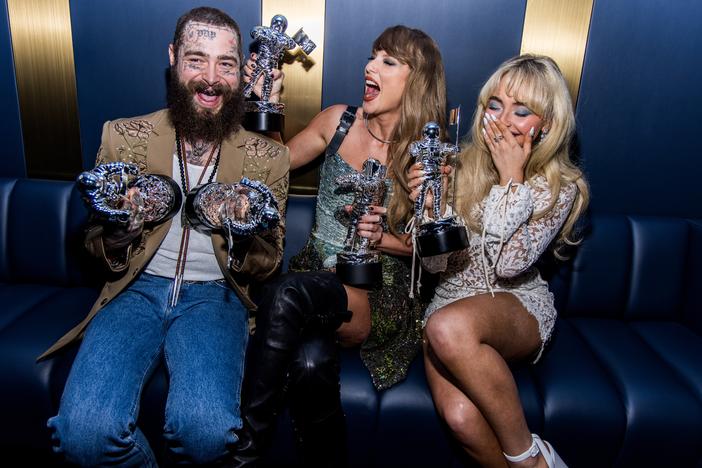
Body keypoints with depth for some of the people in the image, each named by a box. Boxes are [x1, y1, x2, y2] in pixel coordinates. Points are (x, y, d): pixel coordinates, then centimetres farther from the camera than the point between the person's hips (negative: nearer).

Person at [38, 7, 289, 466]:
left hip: (214, 294, -1)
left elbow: (269, 266, 6)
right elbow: (98, 248, 11)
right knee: (83, 430, -24)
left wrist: (247, 238, -17)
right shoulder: (123, 136, 4)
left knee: (207, 430, -26)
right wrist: (118, 228, -13)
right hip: (138, 289, 2)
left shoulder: (268, 158, 1)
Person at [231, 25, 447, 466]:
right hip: (317, 271, 3)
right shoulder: (339, 121, 5)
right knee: (311, 363, -31)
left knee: (290, 294, -34)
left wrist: (382, 238, -15)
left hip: (382, 295, -3)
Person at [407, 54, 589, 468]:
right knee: (460, 415, -29)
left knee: (449, 327, -36)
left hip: (519, 308, -1)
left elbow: (509, 264, -17)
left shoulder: (561, 186, -3)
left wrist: (511, 179, -15)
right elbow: (435, 264, -1)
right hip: (452, 299, 2)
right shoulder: (461, 166, 0)